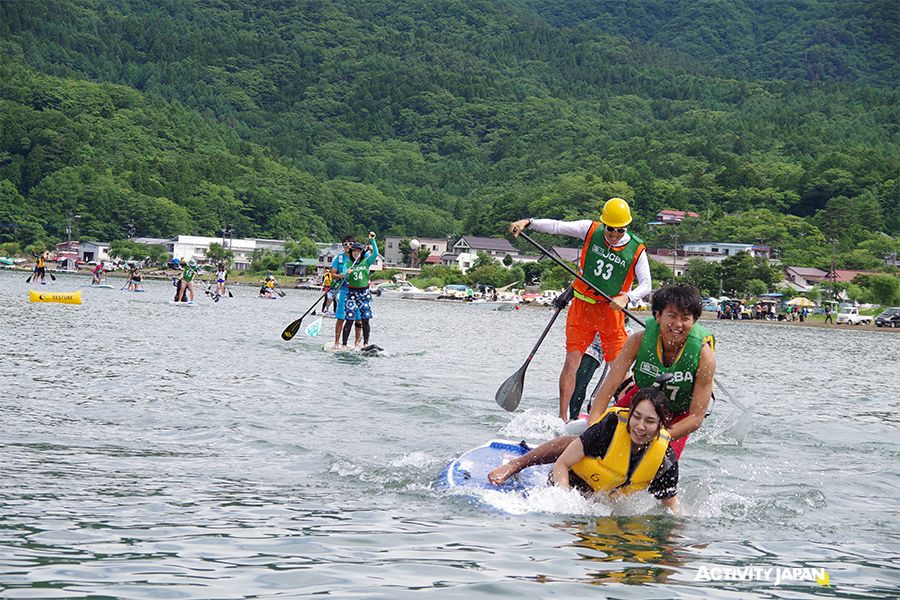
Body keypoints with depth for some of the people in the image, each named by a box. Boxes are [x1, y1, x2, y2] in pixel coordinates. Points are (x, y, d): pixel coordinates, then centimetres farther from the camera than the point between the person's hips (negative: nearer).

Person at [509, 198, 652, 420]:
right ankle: (562, 419, -2)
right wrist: (527, 223, -21)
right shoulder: (591, 231, -5)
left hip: (612, 311, -1)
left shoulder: (637, 250, -7)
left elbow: (646, 285, -10)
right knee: (571, 362, -5)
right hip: (582, 306, 1)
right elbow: (556, 226, -6)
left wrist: (626, 297, -29)